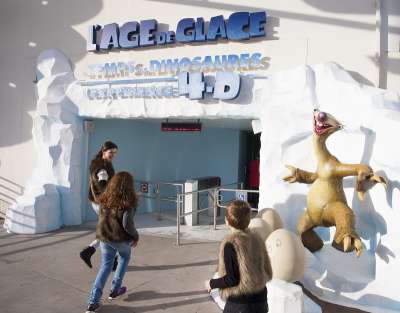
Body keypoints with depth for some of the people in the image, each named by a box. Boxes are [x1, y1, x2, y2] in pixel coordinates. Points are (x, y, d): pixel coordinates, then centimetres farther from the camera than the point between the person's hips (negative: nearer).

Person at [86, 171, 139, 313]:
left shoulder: (105, 198, 2)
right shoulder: (128, 202, -15)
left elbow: (102, 218, 10)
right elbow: (127, 224, -20)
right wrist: (135, 236, -6)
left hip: (104, 237, 4)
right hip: (121, 239, -4)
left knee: (105, 265, 16)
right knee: (124, 258, 26)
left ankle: (93, 302, 10)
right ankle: (115, 290, 32)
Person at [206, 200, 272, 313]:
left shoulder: (230, 243, -17)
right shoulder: (257, 239, 2)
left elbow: (231, 279, -19)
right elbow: (268, 274, 7)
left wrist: (212, 284, -3)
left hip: (239, 304, -7)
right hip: (260, 301, 7)